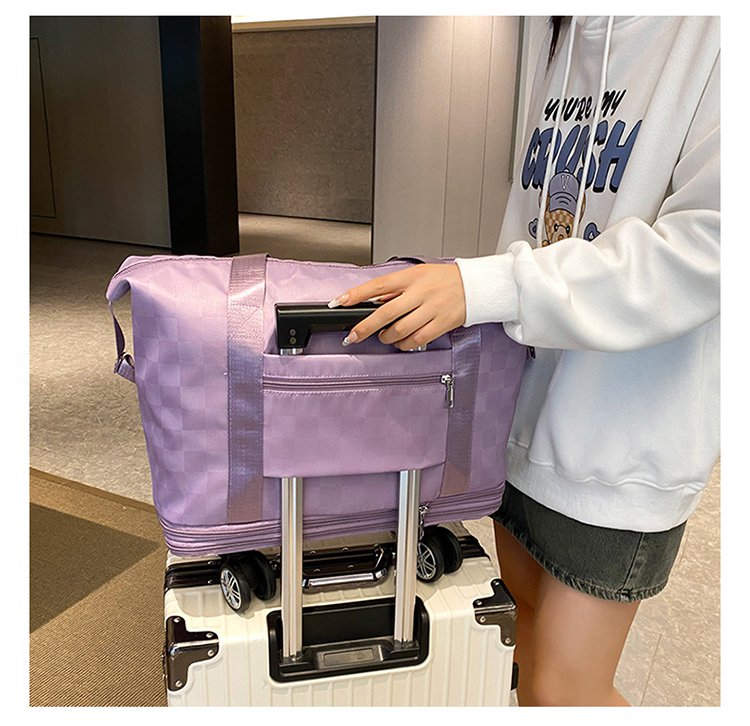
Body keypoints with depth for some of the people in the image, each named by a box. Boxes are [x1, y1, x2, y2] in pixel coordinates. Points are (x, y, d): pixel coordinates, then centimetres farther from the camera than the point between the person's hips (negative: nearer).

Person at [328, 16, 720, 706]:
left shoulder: (709, 35, -13)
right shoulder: (565, 39, 11)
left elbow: (704, 242, -24)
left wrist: (485, 285, -28)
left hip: (621, 446, -6)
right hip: (526, 403, 7)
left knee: (564, 687, 5)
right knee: (530, 605, 22)